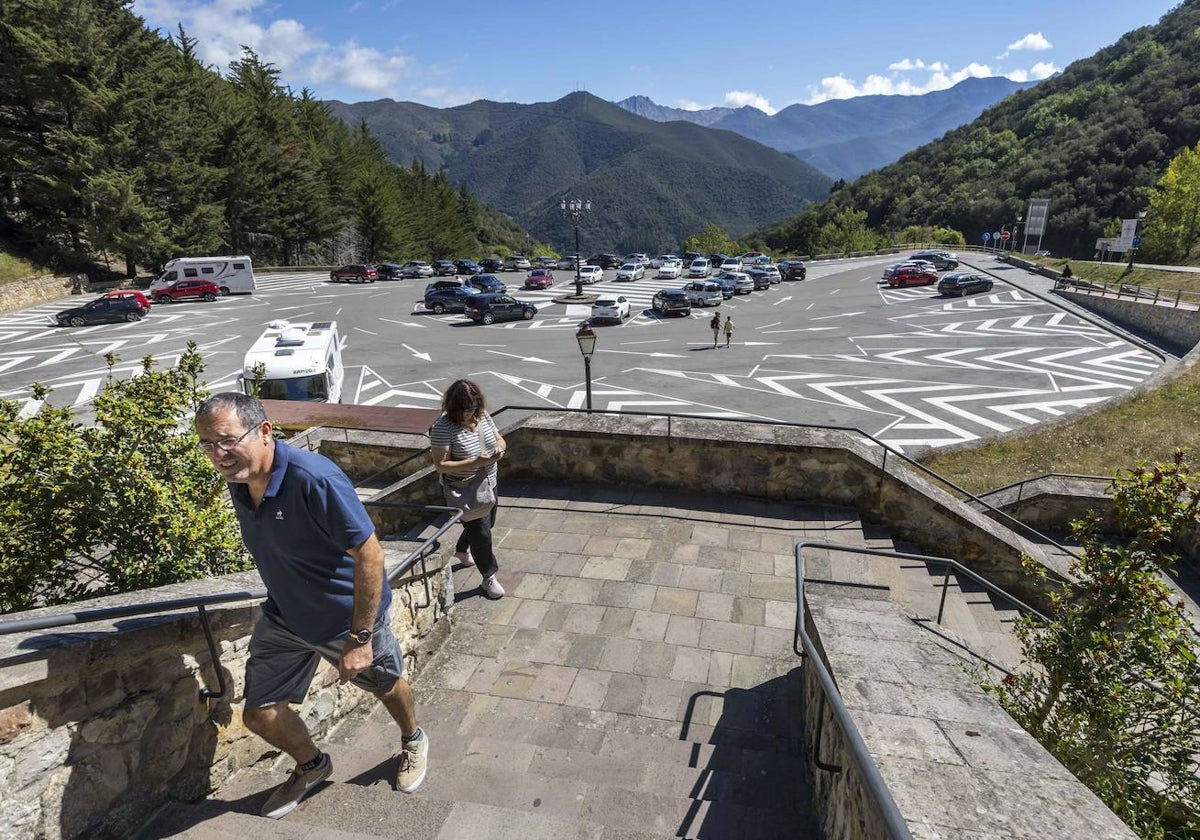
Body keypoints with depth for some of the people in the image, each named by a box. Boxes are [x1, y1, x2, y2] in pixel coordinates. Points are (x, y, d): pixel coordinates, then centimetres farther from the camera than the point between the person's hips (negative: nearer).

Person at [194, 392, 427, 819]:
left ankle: (412, 740, 53)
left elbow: (369, 554, -31)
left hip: (347, 618, -6)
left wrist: (360, 638, -27)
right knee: (259, 714, 11)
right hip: (283, 619, 6)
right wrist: (283, 599, 20)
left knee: (387, 686, 19)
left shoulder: (314, 479, -35)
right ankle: (311, 765, 43)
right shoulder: (238, 483, -9)